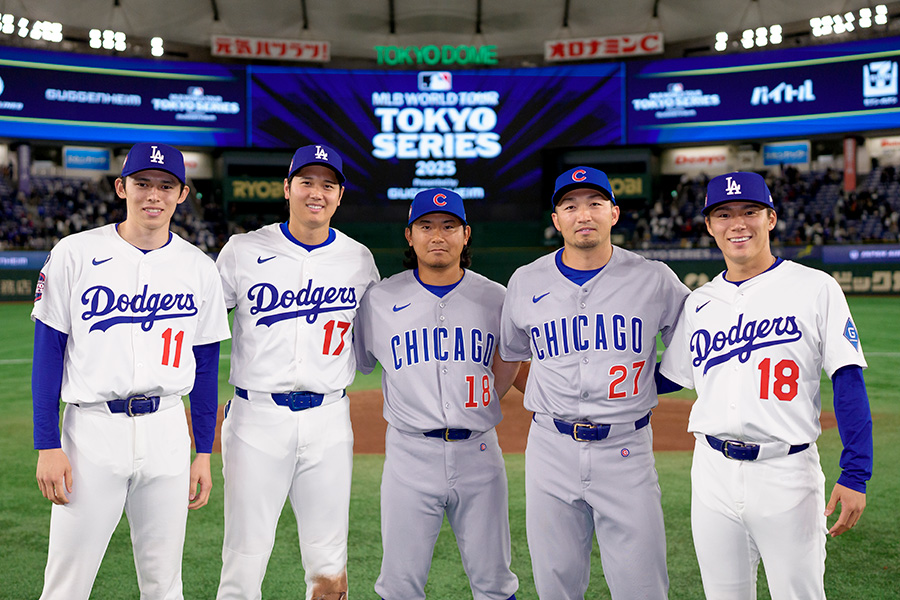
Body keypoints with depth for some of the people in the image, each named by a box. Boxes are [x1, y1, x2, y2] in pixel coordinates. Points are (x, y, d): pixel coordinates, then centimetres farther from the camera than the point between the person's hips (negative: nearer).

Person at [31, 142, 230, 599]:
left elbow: (205, 364, 10)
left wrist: (204, 453, 8)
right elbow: (48, 351, -1)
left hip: (168, 432, 2)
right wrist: (47, 445, -6)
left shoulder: (200, 269, 5)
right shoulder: (75, 254, -2)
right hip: (91, 428, -2)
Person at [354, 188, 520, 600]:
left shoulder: (496, 298, 5)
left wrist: (482, 406, 8)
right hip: (410, 455, -1)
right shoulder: (379, 299, 1)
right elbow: (357, 362, 10)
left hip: (479, 453, 1)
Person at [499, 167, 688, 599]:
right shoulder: (526, 282, 5)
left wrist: (647, 388, 2)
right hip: (551, 448, 2)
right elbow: (510, 356, 19)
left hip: (626, 451, -1)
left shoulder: (655, 279, 0)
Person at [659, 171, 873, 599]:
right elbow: (669, 377, 15)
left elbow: (848, 382, -6)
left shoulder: (815, 288, -3)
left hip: (787, 472, -3)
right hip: (712, 472, 4)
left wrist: (855, 475, -11)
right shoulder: (698, 303, 9)